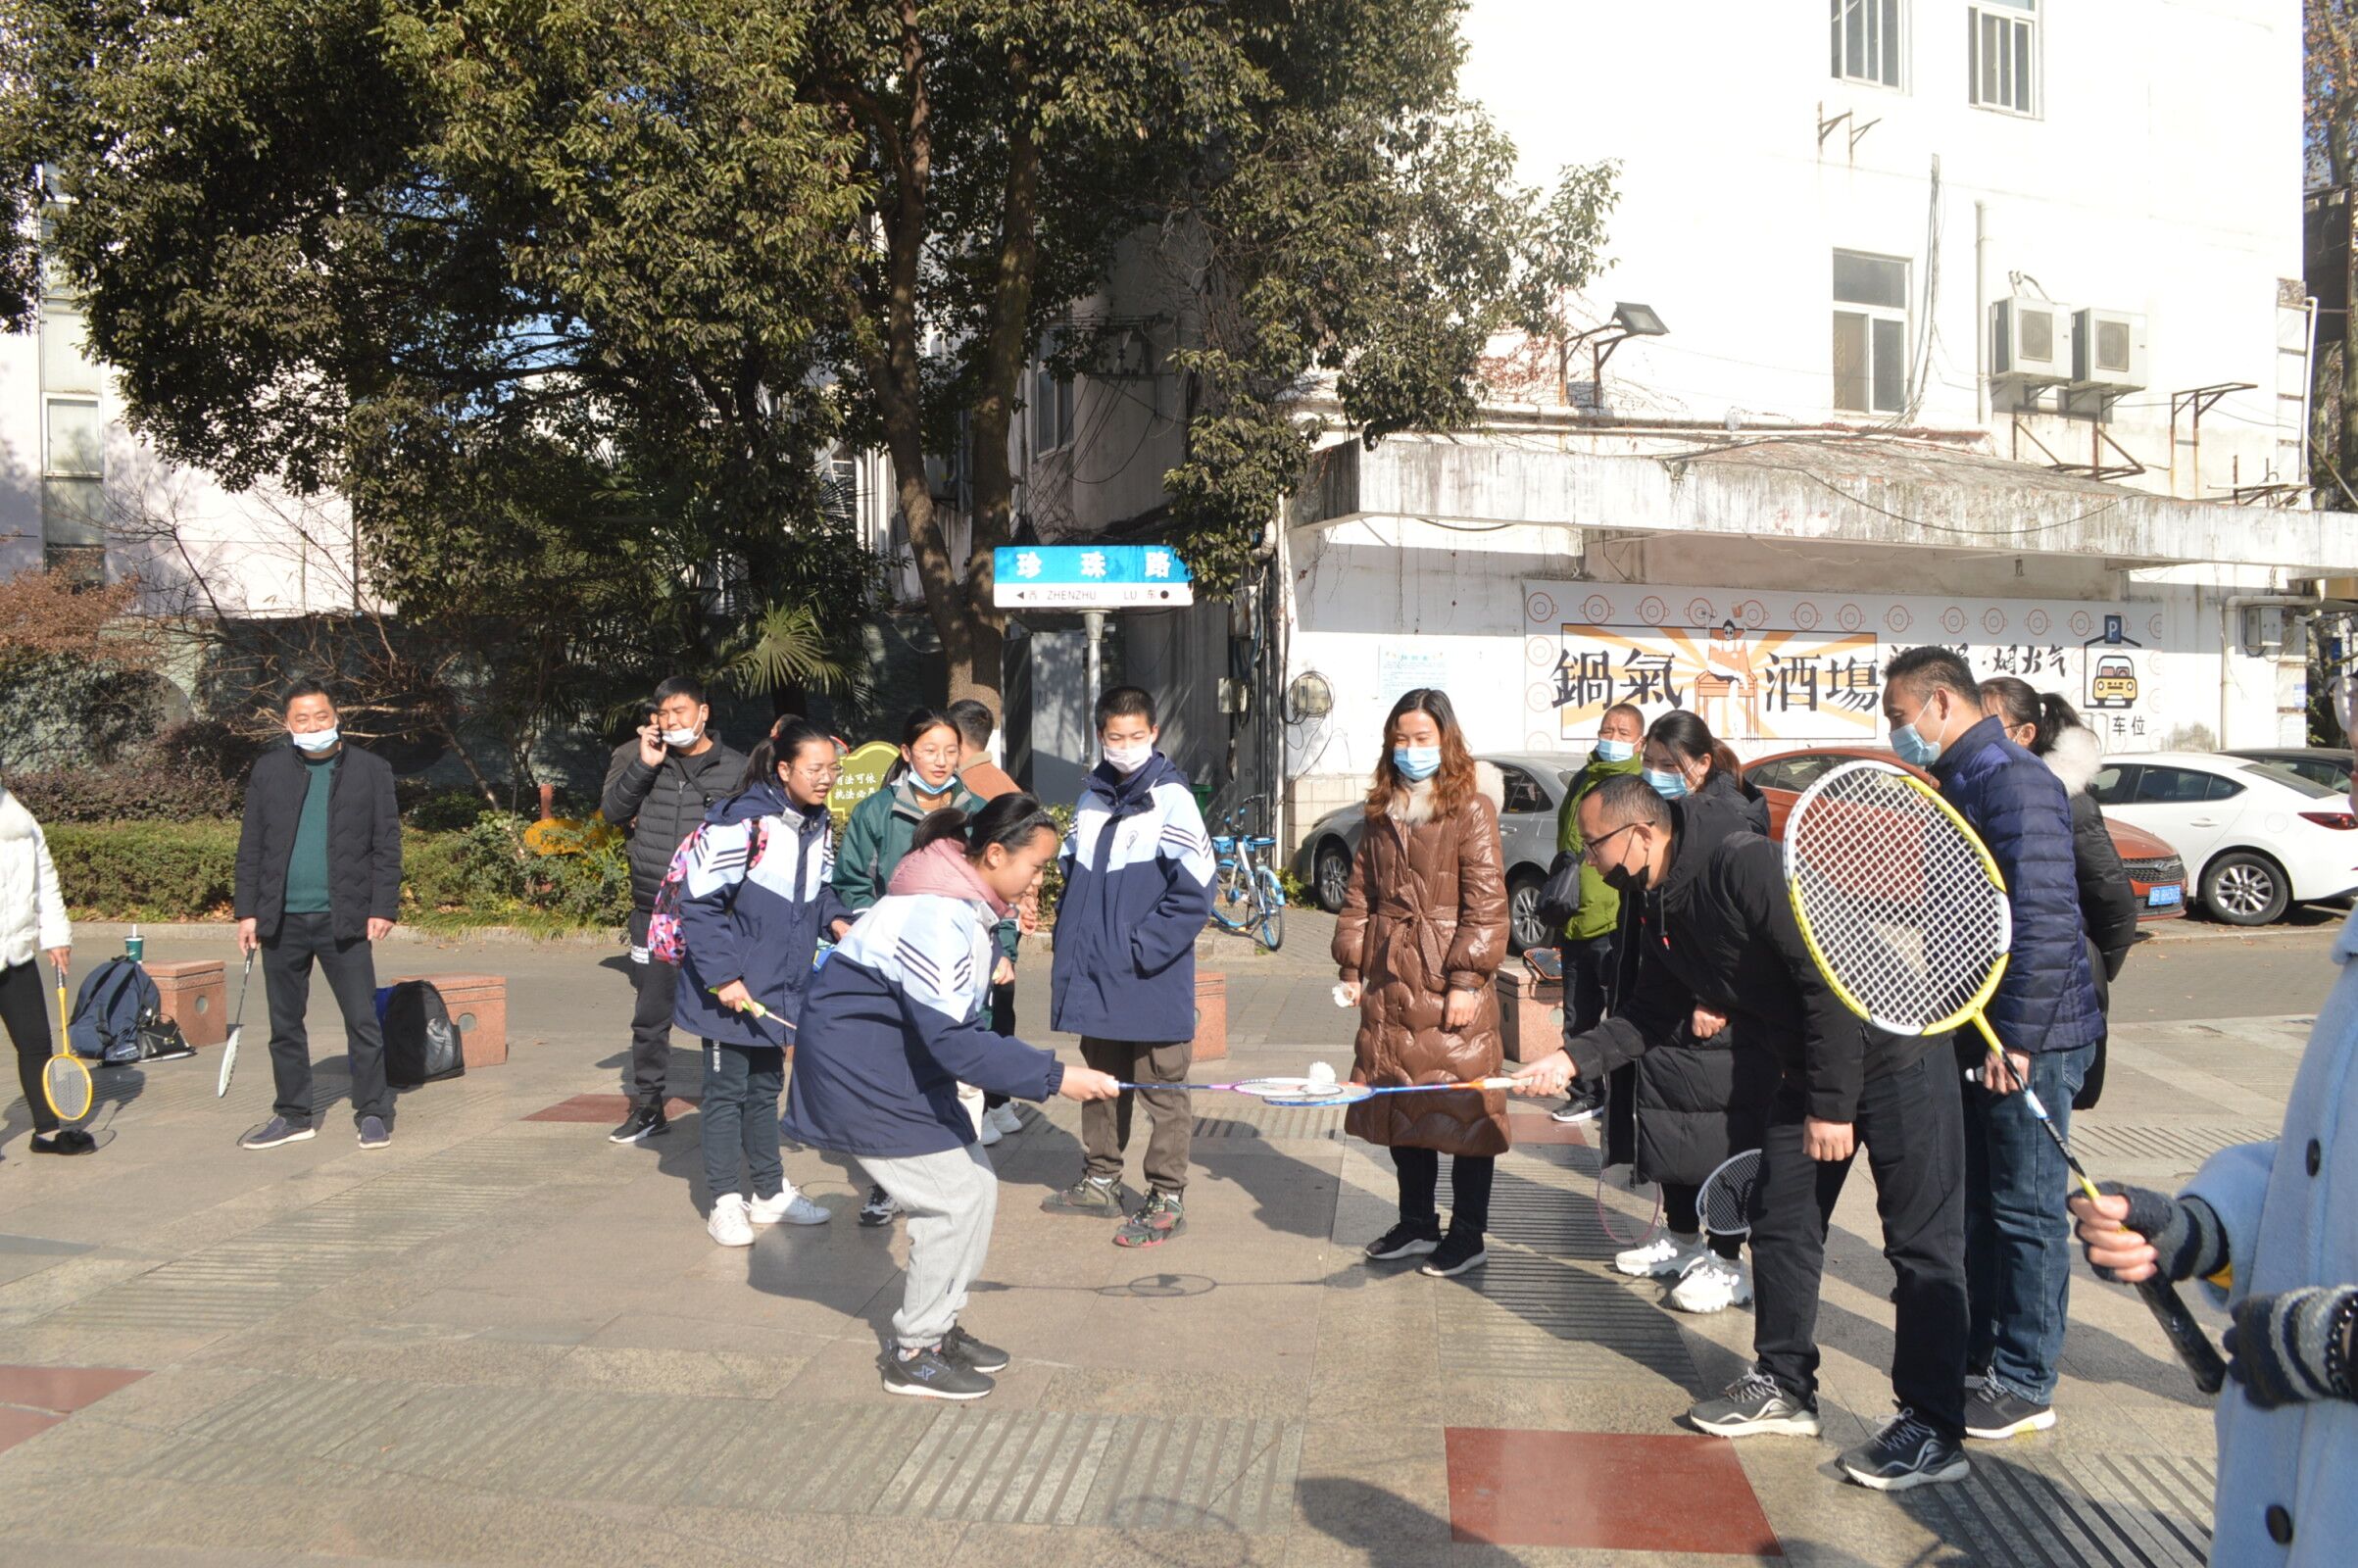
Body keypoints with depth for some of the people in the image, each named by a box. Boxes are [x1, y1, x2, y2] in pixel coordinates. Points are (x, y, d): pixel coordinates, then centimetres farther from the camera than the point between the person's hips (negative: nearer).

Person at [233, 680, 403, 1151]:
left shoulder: (370, 771, 3)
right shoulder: (268, 770, 9)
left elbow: (387, 845, 2)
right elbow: (251, 846, 9)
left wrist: (383, 907, -6)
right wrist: (248, 910, 3)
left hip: (344, 918, -3)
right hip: (282, 919, 3)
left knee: (363, 1022, -2)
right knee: (284, 1024, 11)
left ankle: (372, 1113, 8)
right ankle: (292, 1115, 22)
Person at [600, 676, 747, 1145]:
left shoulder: (734, 768, -1)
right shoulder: (647, 761, 7)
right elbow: (611, 811, 1)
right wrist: (644, 766, -10)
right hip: (653, 910, 3)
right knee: (650, 1015, 11)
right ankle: (647, 1107, 22)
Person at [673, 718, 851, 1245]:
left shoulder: (819, 827, 4)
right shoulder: (742, 821, -21)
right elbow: (700, 901, -20)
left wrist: (835, 920, -4)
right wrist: (724, 977, -22)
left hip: (779, 986, 8)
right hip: (727, 989, -8)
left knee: (765, 1086, 19)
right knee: (726, 1090, 4)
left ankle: (771, 1192, 30)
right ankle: (725, 1202, 15)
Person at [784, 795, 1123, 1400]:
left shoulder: (972, 907, 2)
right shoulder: (935, 920, -29)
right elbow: (955, 1042, -32)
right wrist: (1055, 1077, -30)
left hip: (908, 1067, 10)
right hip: (859, 1073, -10)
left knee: (977, 1183, 8)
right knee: (955, 1196, -7)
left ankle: (940, 1327, 23)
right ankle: (912, 1356, 7)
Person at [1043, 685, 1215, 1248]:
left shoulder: (1170, 798, -10)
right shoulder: (1092, 798, 11)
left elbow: (1194, 890, -15)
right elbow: (1072, 876, 21)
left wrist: (1142, 949, -16)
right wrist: (1072, 941, 9)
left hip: (1152, 984, -7)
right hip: (1095, 980, 7)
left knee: (1162, 1090, 3)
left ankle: (1167, 1200, 13)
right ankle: (1100, 1179, 33)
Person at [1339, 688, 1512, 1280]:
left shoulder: (1470, 807, -4)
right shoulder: (1383, 812, 15)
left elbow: (1486, 901, -10)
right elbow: (1360, 893, 17)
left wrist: (1467, 978, -14)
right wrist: (1352, 965, 11)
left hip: (1446, 979, -6)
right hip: (1388, 977, 6)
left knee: (1461, 1103, -1)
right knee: (1399, 1103, 12)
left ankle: (1468, 1236, 9)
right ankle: (1417, 1224, 25)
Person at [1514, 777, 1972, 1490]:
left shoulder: (1747, 867, -25)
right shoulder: (1668, 912, 4)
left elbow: (1830, 977, -26)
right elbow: (1648, 1017, 14)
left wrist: (1832, 1106, -22)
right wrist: (1571, 1058, -1)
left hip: (1894, 1054, -10)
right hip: (1809, 1071, 10)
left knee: (1921, 1243, -4)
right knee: (1780, 1224, 14)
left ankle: (1934, 1429, 3)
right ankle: (1784, 1386, 27)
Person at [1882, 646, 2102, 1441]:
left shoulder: (2015, 782, -18)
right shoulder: (1959, 785, 13)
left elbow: (2046, 919, -24)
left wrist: (2016, 1039, -23)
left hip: (2027, 1040, -9)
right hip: (1974, 1030, 9)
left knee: (2025, 1212, 1)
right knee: (1974, 1207, 16)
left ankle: (2024, 1386, 12)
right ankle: (1979, 1360, 28)